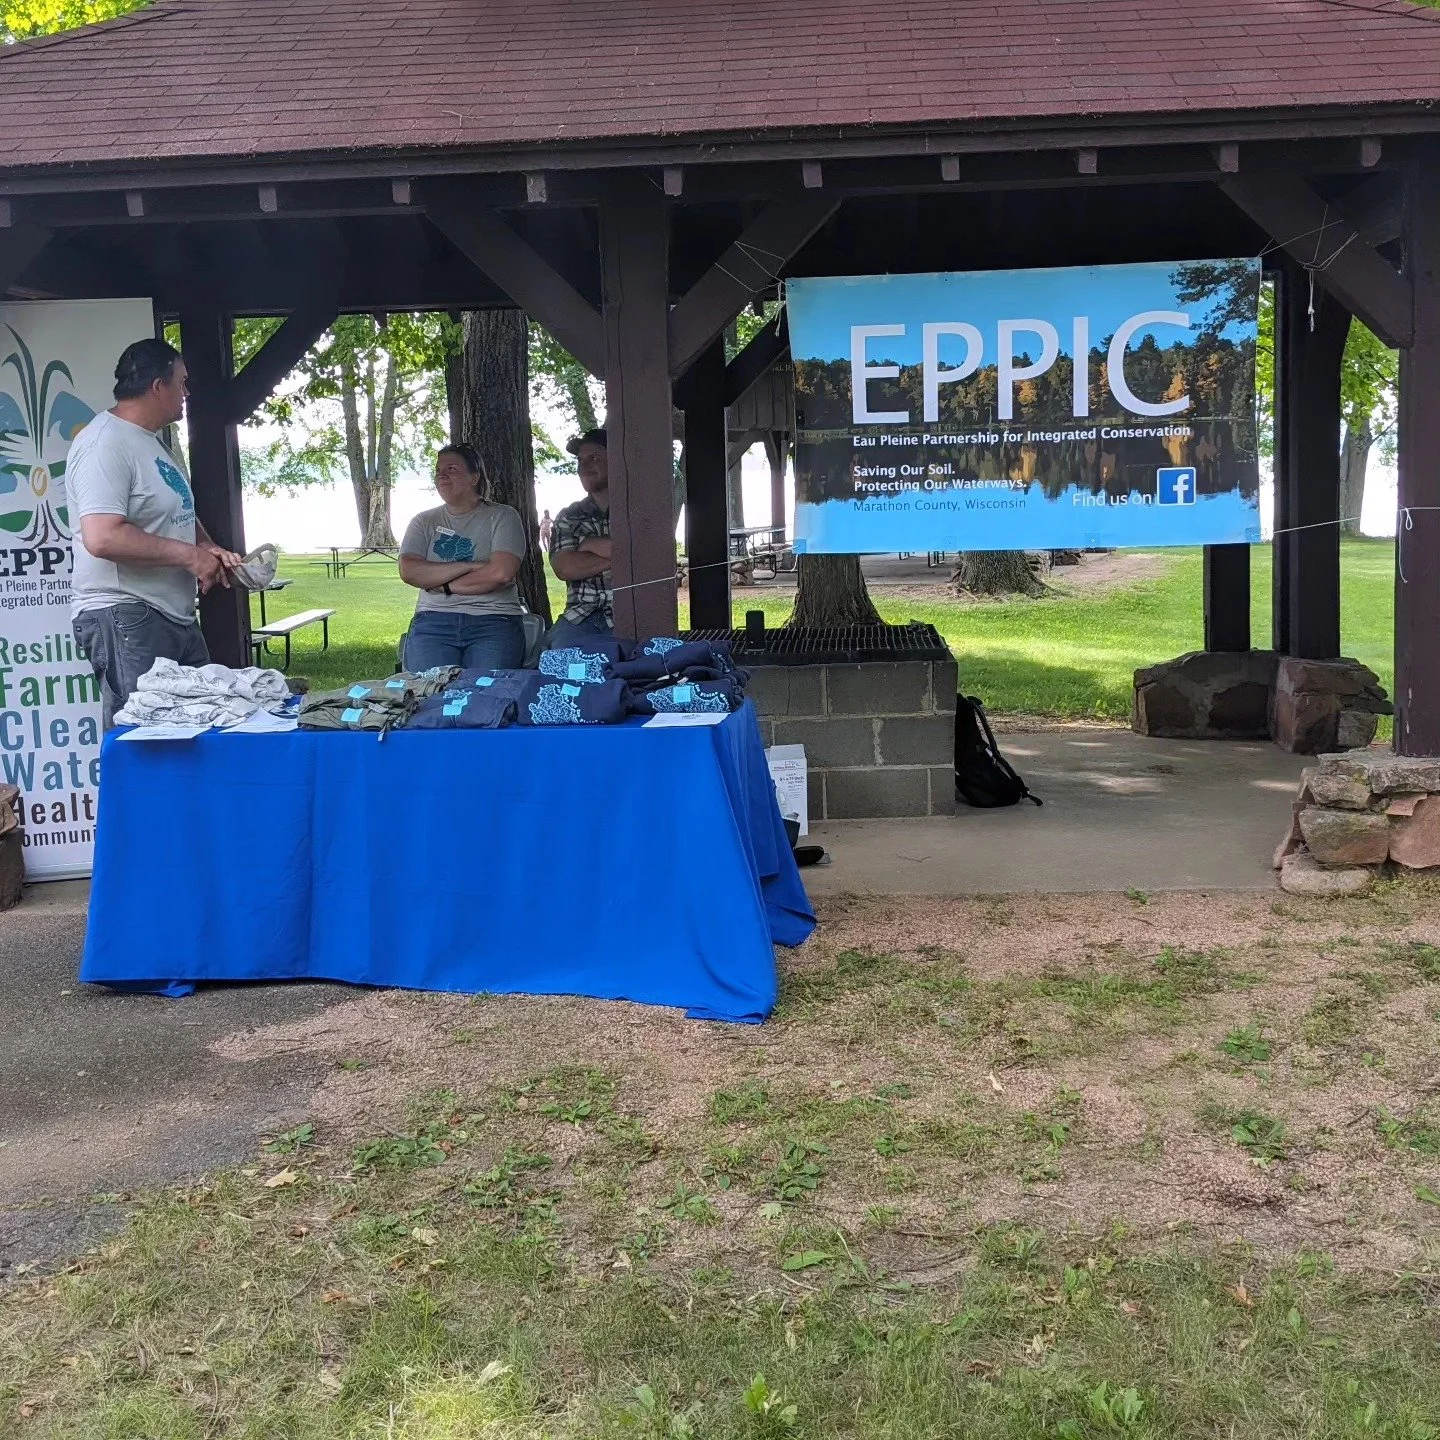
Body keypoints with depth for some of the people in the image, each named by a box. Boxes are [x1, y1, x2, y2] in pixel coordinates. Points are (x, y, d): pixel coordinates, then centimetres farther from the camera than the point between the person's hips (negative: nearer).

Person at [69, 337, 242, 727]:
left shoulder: (156, 443, 18)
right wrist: (189, 555, -18)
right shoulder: (106, 444, -14)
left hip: (177, 616, 10)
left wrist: (209, 547, 8)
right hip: (124, 617, -10)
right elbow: (102, 538, -26)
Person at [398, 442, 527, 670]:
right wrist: (470, 566, -8)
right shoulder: (424, 522, 16)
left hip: (493, 621, -2)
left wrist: (443, 586, -4)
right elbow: (409, 572, -2)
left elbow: (502, 573, -9)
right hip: (433, 621, 2)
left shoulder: (502, 517, 7)